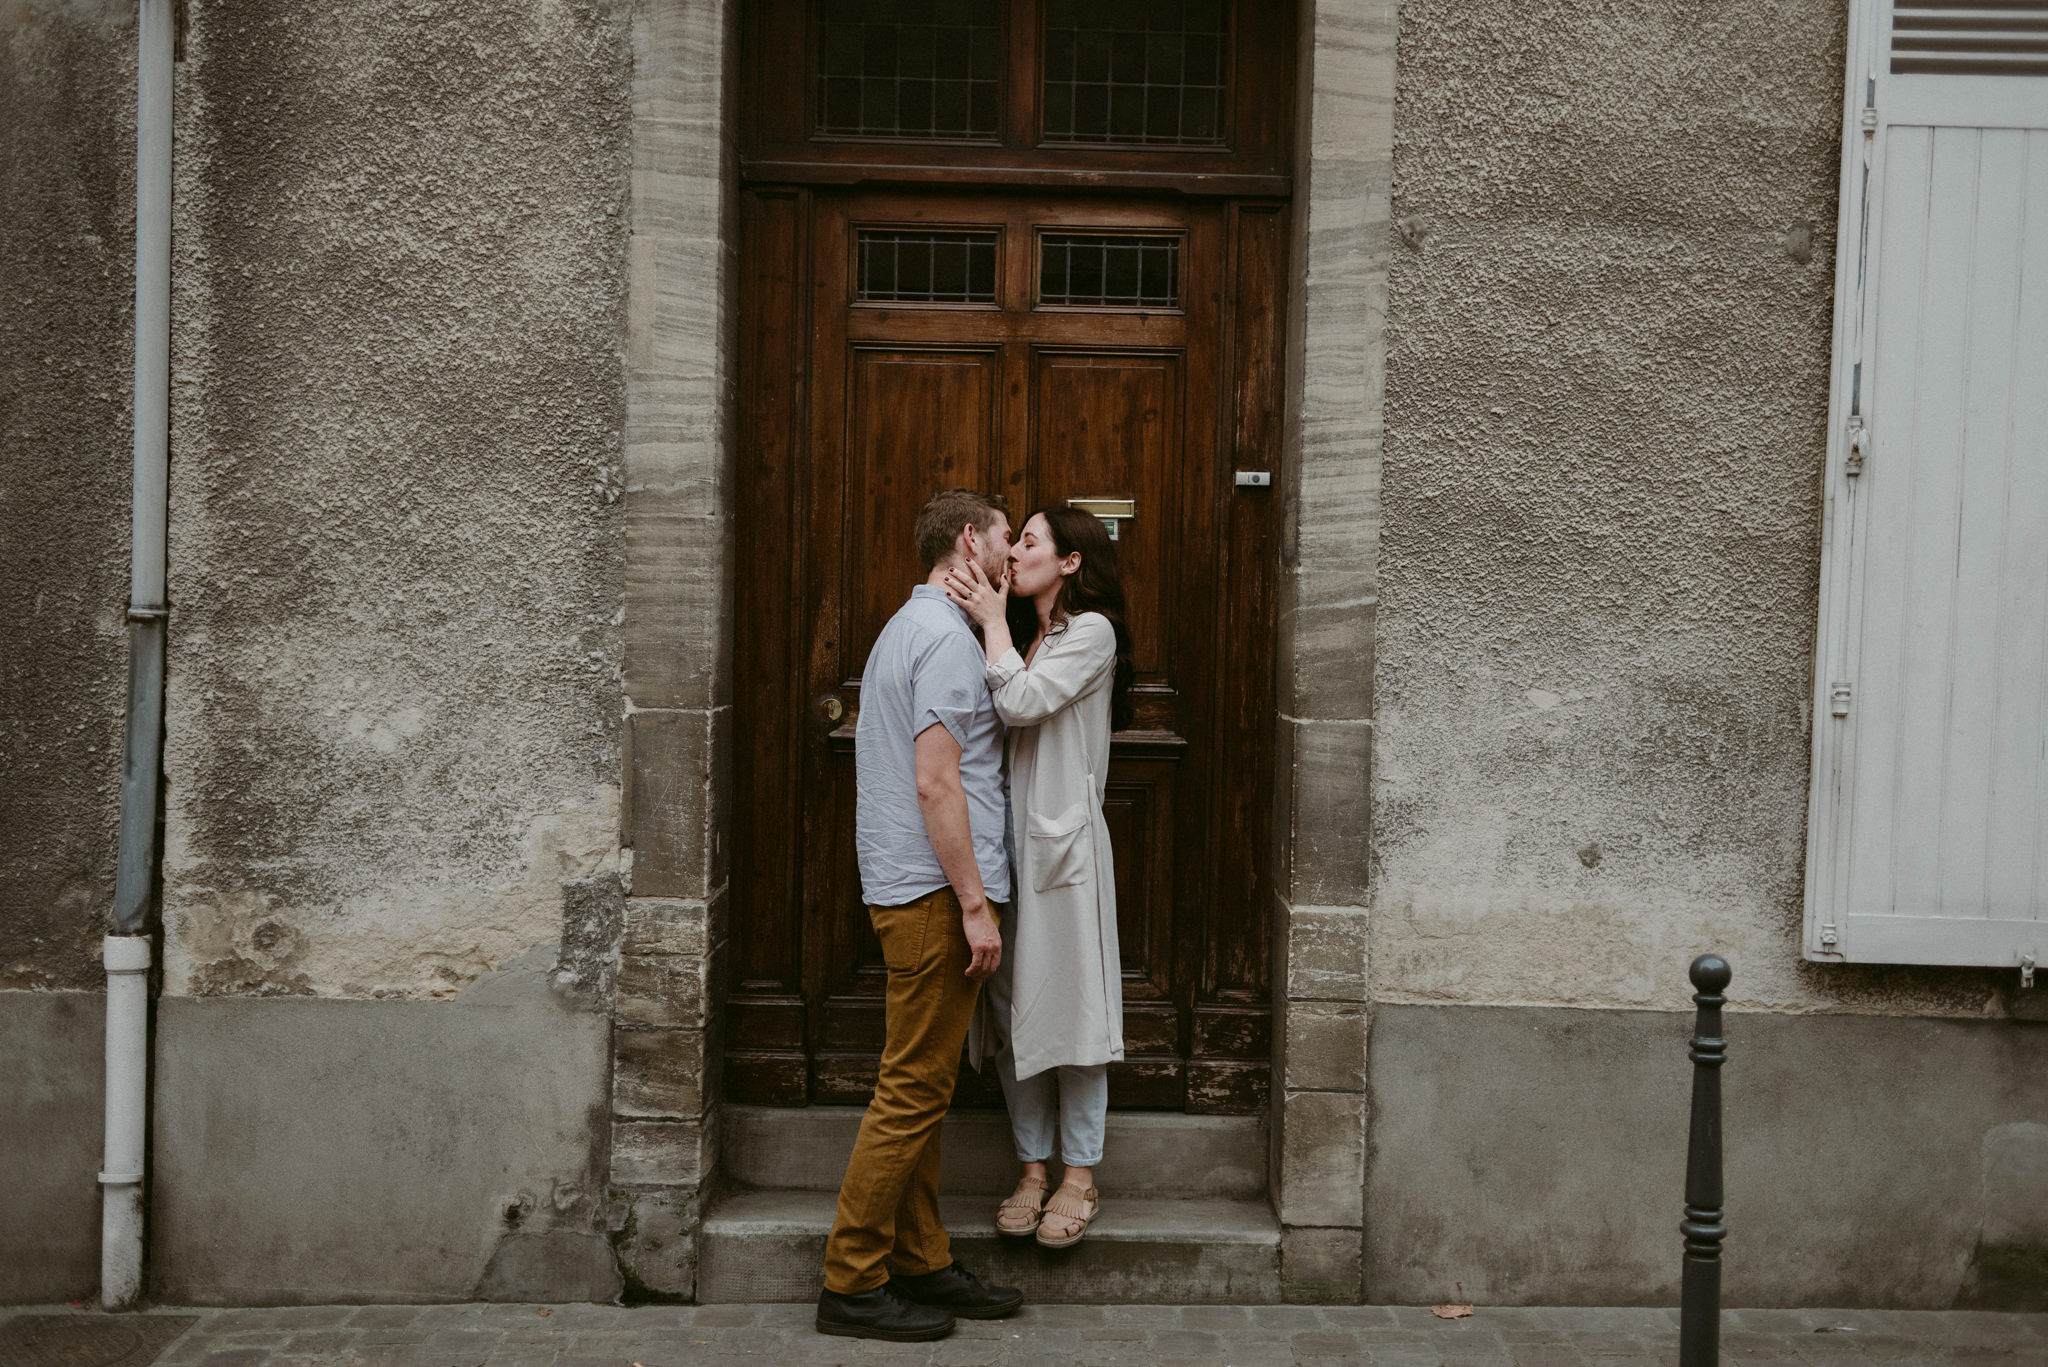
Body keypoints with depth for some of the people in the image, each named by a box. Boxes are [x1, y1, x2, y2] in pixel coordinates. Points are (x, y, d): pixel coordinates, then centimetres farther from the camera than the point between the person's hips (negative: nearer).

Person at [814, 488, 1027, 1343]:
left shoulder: (907, 627, 19)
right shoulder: (947, 637, -13)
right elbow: (936, 782, -21)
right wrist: (975, 903, -19)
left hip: (908, 891, 11)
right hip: (935, 891, -11)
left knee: (919, 1088, 13)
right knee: (913, 1091, -6)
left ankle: (920, 1263, 20)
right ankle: (852, 1283, 0)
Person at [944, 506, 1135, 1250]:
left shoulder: (1091, 632, -5)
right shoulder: (1023, 634, 18)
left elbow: (1020, 703, -19)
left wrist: (991, 620, -9)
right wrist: (980, 617, 1)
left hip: (1061, 840, -7)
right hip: (1006, 843, 7)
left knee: (1069, 1007, -1)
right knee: (1013, 1009, 8)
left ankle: (1079, 1179, 10)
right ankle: (1033, 1169, 18)